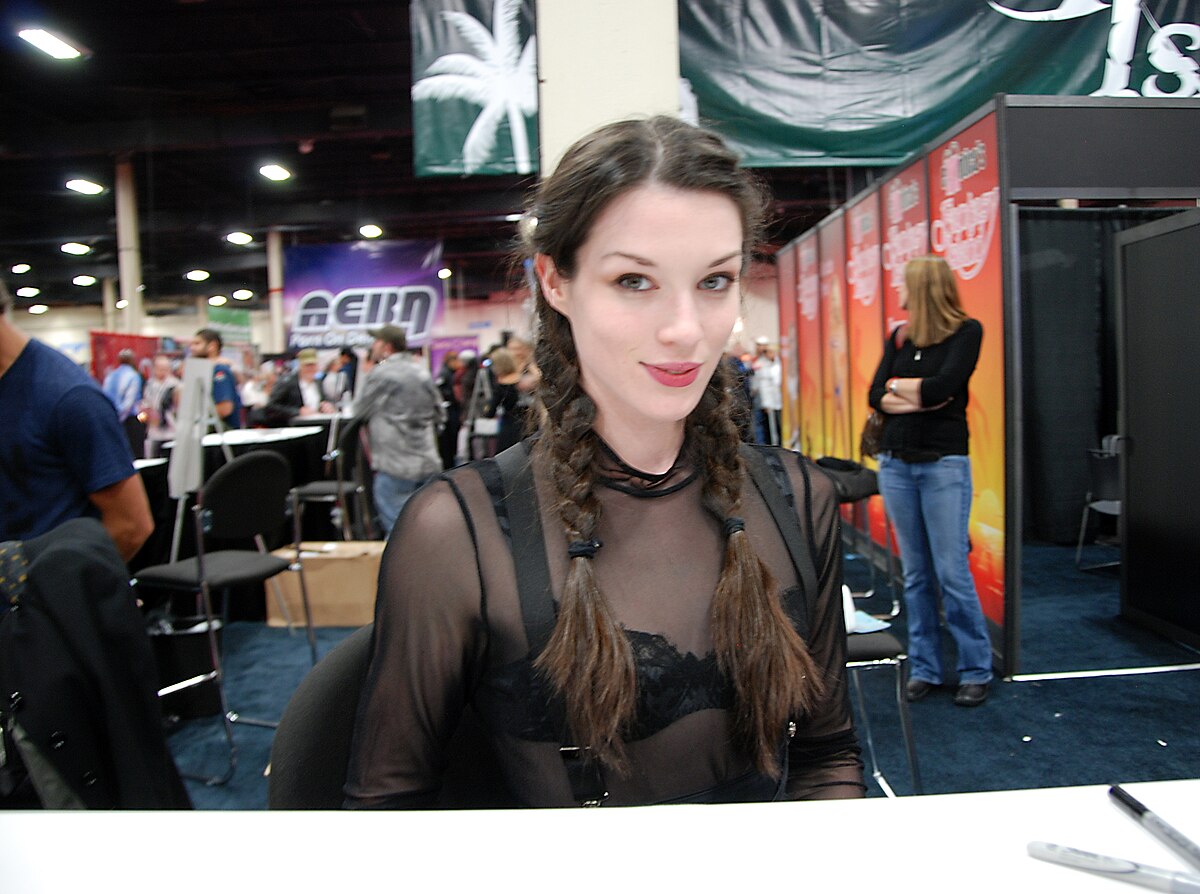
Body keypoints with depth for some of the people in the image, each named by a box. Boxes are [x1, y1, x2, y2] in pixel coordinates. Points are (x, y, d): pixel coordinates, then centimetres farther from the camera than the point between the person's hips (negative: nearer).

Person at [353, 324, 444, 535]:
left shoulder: (380, 374, -8)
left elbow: (360, 411, 1)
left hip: (395, 465, -7)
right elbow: (439, 415, 16)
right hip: (428, 462, 7)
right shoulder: (423, 373, 12)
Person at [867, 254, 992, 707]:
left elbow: (943, 385, -16)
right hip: (895, 462, 5)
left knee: (952, 572, -4)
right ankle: (925, 668, 18)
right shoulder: (897, 337, 12)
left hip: (944, 464, -5)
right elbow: (876, 396, 3)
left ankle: (976, 670, 10)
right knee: (915, 573, 9)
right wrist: (921, 398, -12)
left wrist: (899, 385, -2)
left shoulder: (966, 331, -2)